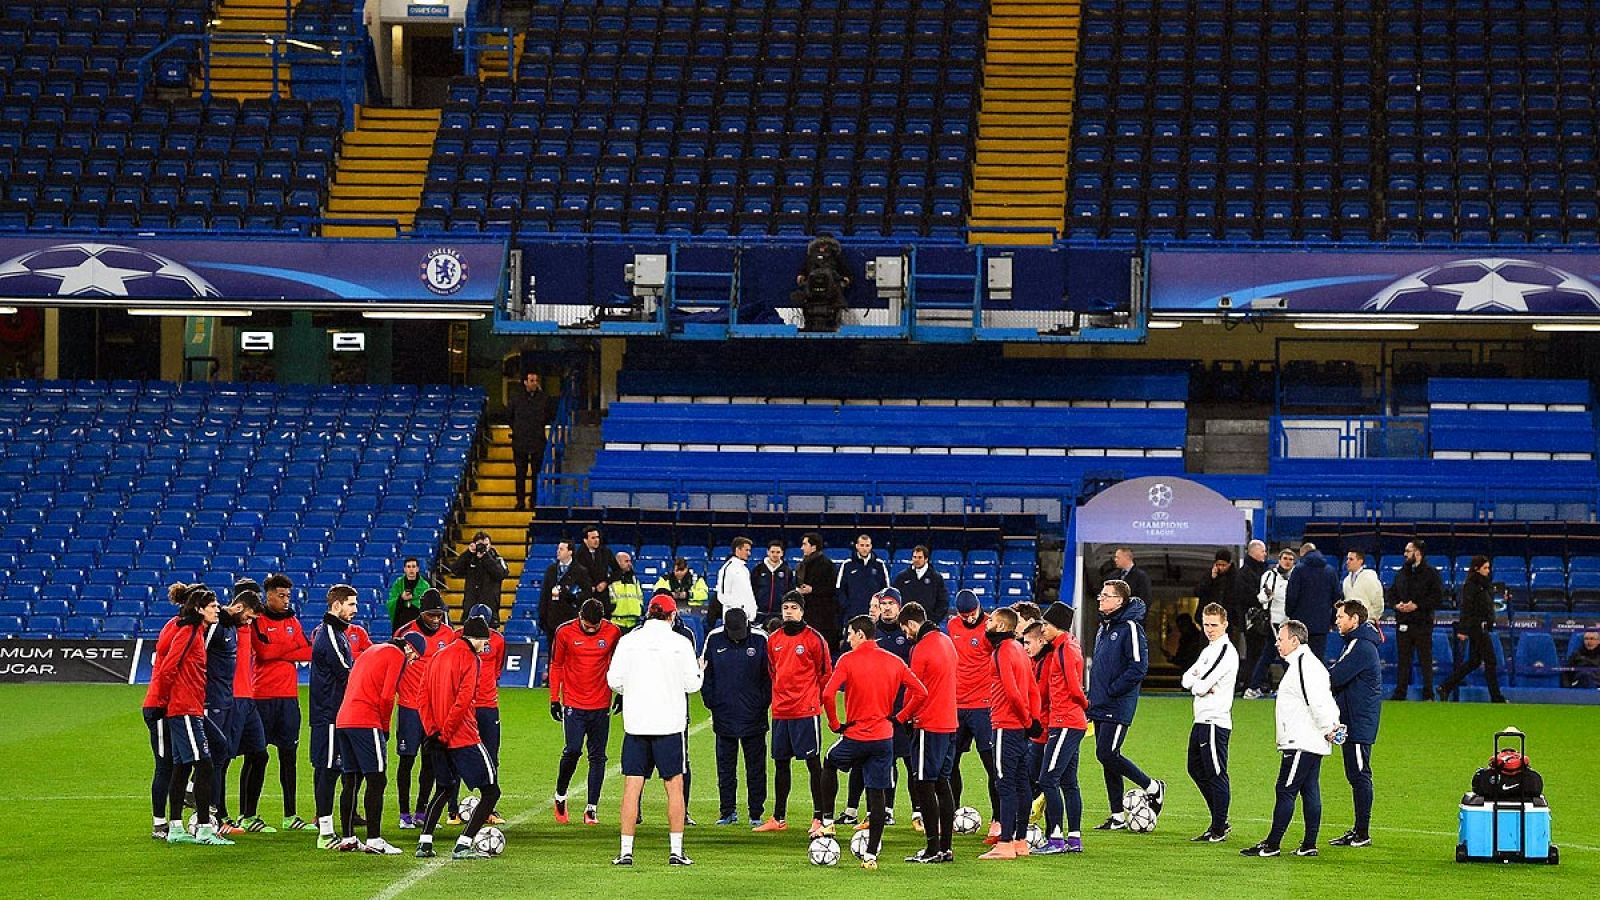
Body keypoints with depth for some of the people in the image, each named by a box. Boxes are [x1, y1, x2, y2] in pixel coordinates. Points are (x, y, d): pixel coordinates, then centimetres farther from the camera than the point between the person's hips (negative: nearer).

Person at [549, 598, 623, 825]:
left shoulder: (613, 632, -2)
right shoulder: (565, 632, -5)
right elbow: (556, 665, 5)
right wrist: (554, 699, 3)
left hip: (601, 705, 2)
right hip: (573, 704, -2)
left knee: (597, 757, 3)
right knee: (572, 751, -11)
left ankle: (592, 808, 9)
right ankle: (560, 796, 12)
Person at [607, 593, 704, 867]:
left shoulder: (628, 641, 0)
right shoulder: (680, 643, -4)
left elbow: (613, 680, 1)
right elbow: (693, 683, -3)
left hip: (635, 722, 2)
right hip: (670, 723, -2)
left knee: (631, 788, 4)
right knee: (674, 786, 7)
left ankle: (626, 851, 2)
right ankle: (676, 851, 5)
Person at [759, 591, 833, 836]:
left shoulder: (813, 638, -5)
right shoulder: (774, 639, 11)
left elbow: (825, 672, 0)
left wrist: (816, 700, 0)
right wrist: (779, 695, 15)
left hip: (806, 711, -6)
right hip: (780, 711, 6)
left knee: (813, 763, -6)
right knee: (780, 763, 11)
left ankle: (819, 818, -5)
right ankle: (779, 818, 18)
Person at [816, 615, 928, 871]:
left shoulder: (848, 660, -8)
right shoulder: (894, 662, 4)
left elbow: (828, 695, -19)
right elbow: (921, 692, 1)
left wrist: (835, 725, -6)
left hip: (855, 736, -3)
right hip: (884, 737, 3)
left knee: (829, 764, 27)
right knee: (877, 793, 5)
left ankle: (827, 822, 25)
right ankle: (871, 855, 3)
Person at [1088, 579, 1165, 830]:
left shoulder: (1130, 628, -14)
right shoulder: (1104, 627, 14)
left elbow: (1139, 667, -21)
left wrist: (1112, 690, -17)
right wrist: (1093, 696, 15)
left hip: (1118, 706, -9)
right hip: (1100, 706, 9)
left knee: (1107, 754, -12)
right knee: (1106, 757, 9)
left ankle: (1153, 787, 6)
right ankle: (1118, 817, 15)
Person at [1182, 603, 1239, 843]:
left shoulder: (1226, 652, -12)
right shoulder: (1209, 650, 18)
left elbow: (1202, 685, -19)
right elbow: (1188, 679, 11)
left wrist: (1198, 683, 1)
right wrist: (1202, 685, -8)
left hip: (1216, 721, -10)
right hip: (1202, 719, 10)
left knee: (1216, 774, -5)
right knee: (1196, 769, 16)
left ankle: (1219, 830, 0)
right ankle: (1220, 821, 24)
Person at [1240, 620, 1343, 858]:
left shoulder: (1304, 666, -16)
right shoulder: (1302, 663, 19)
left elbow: (1318, 702, -22)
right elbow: (1321, 701, 20)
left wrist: (1328, 729, -14)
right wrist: (1332, 725, 9)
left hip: (1301, 744, -11)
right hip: (1308, 743, 11)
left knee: (1285, 791, -7)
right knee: (1310, 792, 10)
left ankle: (1272, 845, -6)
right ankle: (1309, 845, 12)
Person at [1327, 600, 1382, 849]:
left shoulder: (1362, 647, -16)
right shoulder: (1356, 644, 18)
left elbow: (1334, 677, -21)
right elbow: (1341, 679, 17)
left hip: (1360, 723, -11)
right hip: (1353, 722, 11)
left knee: (1359, 775, -7)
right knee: (1356, 776, 13)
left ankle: (1363, 833, -5)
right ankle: (1359, 830, 17)